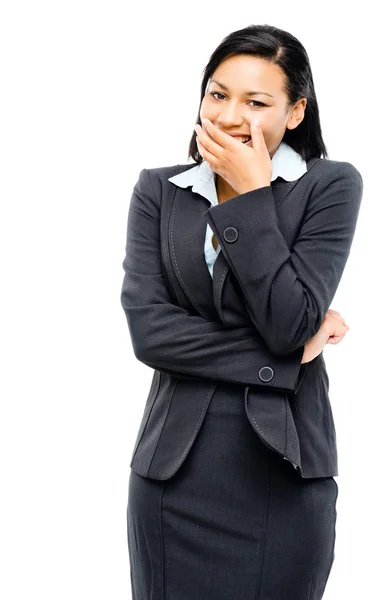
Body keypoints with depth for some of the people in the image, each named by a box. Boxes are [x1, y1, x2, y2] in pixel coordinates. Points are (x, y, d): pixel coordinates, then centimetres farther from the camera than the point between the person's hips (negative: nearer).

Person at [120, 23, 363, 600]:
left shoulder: (331, 185, -3)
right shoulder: (158, 191, 4)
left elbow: (290, 323, -13)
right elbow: (148, 330, -7)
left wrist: (250, 194, -12)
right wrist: (286, 357, -11)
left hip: (283, 470, -2)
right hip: (176, 466, 2)